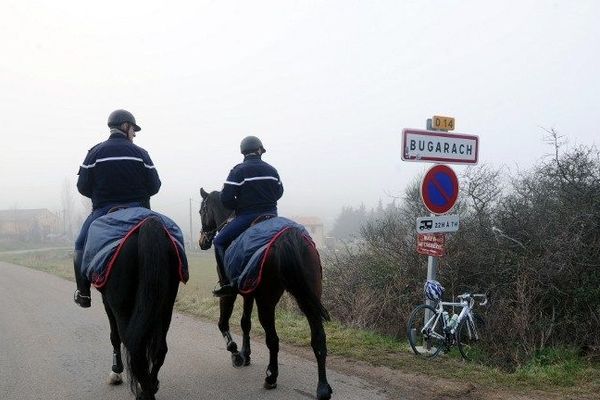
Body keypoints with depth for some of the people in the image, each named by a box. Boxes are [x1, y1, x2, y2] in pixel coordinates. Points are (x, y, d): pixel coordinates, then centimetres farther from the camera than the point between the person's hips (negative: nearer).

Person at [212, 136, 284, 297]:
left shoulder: (238, 171, -8)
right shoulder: (271, 170, 8)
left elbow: (226, 198, -12)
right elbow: (279, 192, 19)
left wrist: (238, 207, 6)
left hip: (247, 216, -5)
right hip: (271, 216, 6)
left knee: (219, 242, 3)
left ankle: (228, 283, -7)